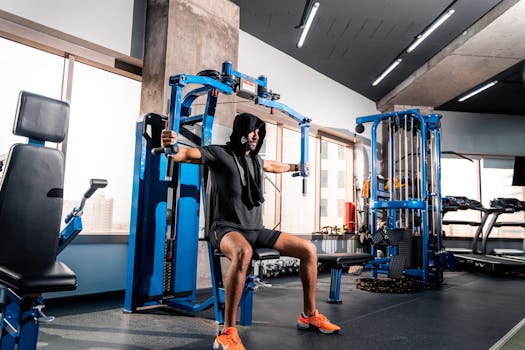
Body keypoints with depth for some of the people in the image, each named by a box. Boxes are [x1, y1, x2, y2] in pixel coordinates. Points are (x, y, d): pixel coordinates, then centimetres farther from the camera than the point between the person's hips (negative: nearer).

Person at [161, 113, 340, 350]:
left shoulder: (255, 159, 17)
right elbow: (188, 153, -19)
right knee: (243, 252, -44)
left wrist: (295, 167, 58)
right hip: (227, 229, -7)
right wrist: (171, 146, -43)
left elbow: (273, 166, 41)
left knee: (309, 250, -1)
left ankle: (309, 315, 14)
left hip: (256, 230, 8)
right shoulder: (219, 153, -4)